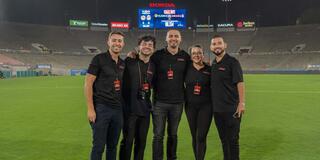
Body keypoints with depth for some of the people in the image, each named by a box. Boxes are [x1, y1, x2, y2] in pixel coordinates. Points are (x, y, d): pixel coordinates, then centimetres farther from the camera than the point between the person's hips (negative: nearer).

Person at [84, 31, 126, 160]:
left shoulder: (123, 64, 12)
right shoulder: (99, 59, -5)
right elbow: (88, 84, -9)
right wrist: (90, 109, -13)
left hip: (118, 110, 6)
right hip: (101, 108, -5)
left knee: (113, 146, 14)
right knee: (99, 146, 1)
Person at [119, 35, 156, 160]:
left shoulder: (153, 67, 10)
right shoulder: (129, 62, -5)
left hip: (145, 110, 5)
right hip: (129, 109, -5)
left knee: (141, 142, 13)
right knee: (127, 141, 2)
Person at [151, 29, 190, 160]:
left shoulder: (185, 57, 6)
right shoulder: (157, 55, -1)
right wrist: (155, 88, -4)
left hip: (177, 102, 2)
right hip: (159, 101, -2)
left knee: (173, 134, 13)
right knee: (158, 135, 1)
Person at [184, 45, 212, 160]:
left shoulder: (209, 69, -1)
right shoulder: (186, 68, 1)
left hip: (206, 106, -1)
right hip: (190, 106, 2)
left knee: (201, 137, -6)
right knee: (194, 136, 10)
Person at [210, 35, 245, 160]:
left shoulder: (232, 62, -9)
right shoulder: (213, 64, 10)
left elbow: (240, 83, -14)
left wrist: (241, 103, -20)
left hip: (231, 109, -6)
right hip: (217, 109, 6)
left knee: (232, 139, 3)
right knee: (223, 139, 17)